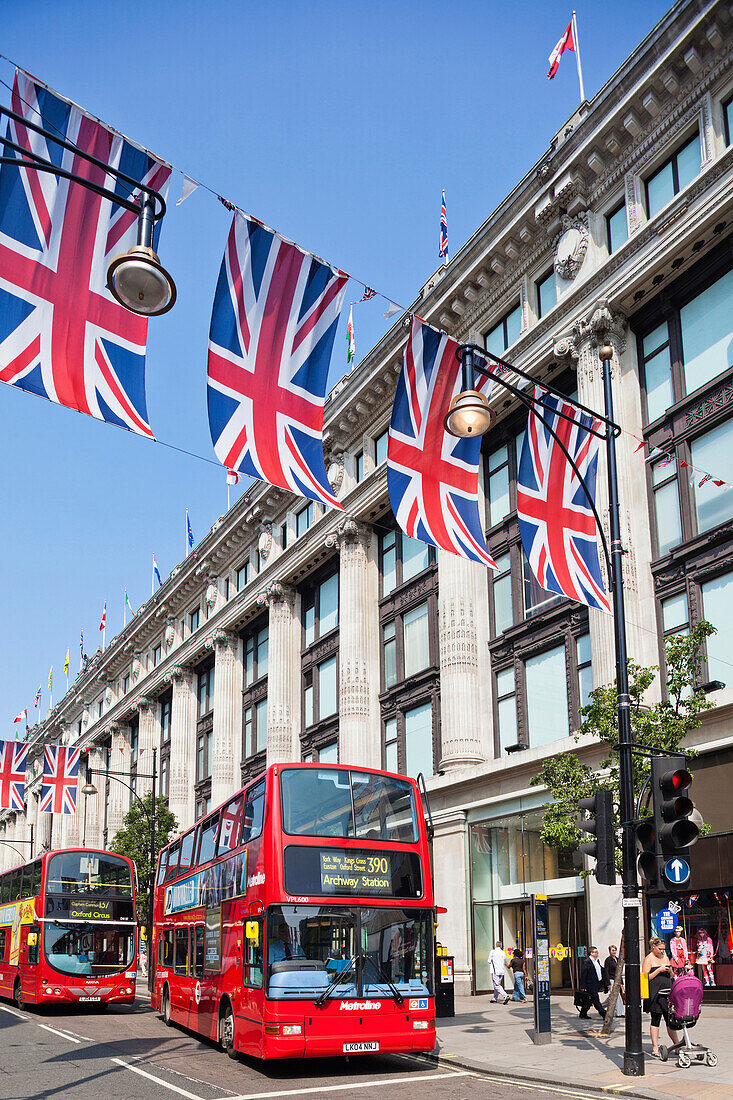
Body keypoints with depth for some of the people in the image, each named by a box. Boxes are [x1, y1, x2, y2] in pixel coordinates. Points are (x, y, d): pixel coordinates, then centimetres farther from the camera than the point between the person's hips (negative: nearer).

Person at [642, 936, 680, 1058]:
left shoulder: (665, 957, 16)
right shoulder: (649, 959, -3)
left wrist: (670, 970, 0)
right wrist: (659, 970, -14)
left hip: (667, 992, 6)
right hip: (655, 993, -5)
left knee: (670, 1019, 6)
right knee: (656, 1020, -1)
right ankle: (655, 1048, 4)